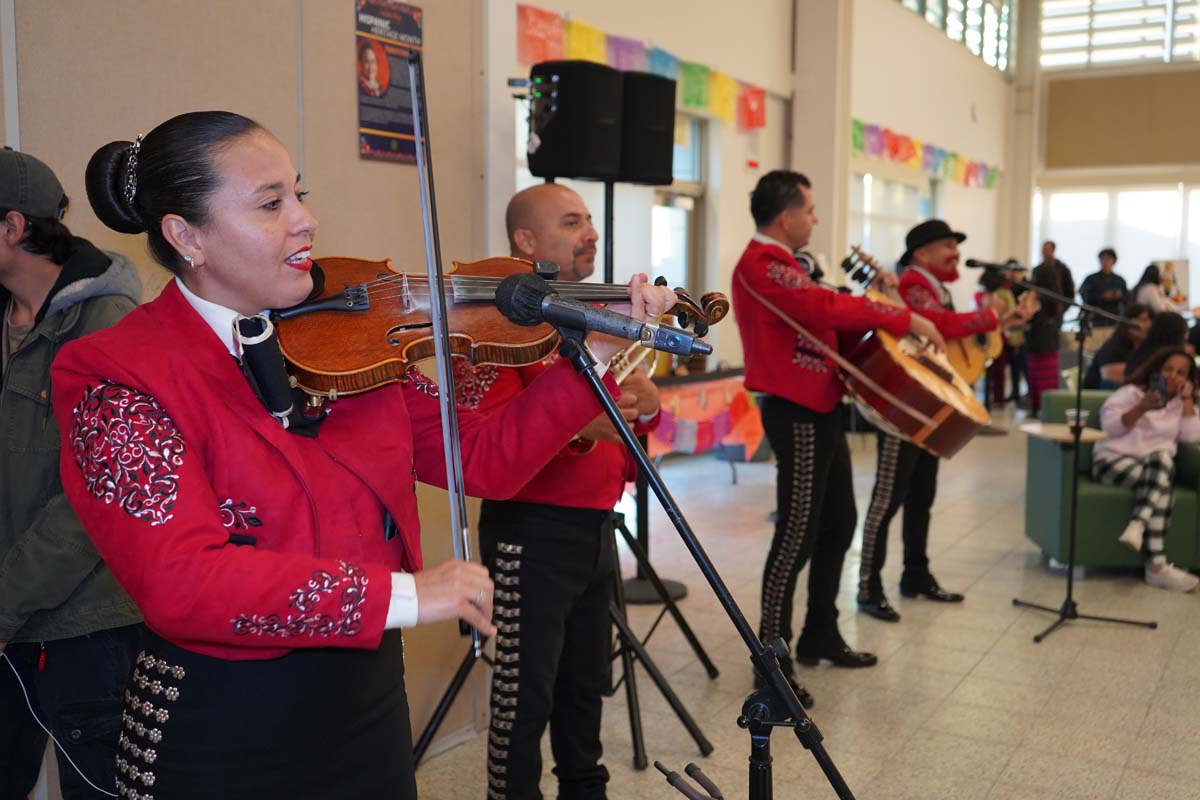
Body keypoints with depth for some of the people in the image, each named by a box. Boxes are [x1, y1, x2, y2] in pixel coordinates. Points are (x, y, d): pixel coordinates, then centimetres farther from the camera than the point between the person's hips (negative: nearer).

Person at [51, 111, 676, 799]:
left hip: (373, 708, 5)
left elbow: (485, 459, 1)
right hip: (223, 741, -5)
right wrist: (401, 595, -30)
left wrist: (597, 355, -8)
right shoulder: (120, 376, -15)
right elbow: (180, 581, -27)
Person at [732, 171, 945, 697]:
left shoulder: (781, 264, 19)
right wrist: (905, 318, -19)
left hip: (819, 409, 11)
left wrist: (878, 319, 3)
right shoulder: (761, 264, -16)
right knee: (797, 534, -7)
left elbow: (822, 323, 15)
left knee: (838, 523, 17)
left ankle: (820, 635, 30)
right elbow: (829, 307, -27)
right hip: (797, 414, -11)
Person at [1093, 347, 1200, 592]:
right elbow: (1109, 427, -5)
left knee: (1162, 458, -35)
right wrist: (1142, 408, -15)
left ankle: (1137, 526, -48)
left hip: (1158, 466, 3)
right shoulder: (1132, 392, 11)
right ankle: (1156, 565, -43)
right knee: (1161, 483, -34)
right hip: (1114, 460, -3)